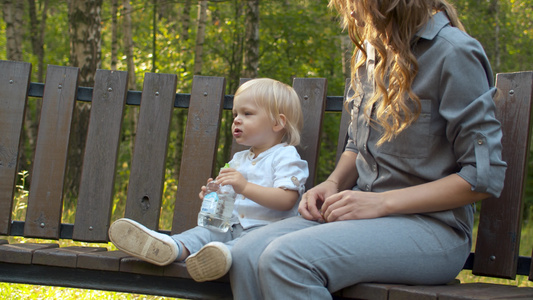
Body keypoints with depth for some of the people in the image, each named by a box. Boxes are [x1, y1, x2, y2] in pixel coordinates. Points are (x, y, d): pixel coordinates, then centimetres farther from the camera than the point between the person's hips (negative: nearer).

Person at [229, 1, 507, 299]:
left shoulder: (453, 52, -11)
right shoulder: (370, 51, 14)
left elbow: (485, 176, -14)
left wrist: (383, 202, -17)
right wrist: (334, 183, 3)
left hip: (431, 225, -7)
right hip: (365, 212, 7)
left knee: (285, 259, -30)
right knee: (247, 255, -19)